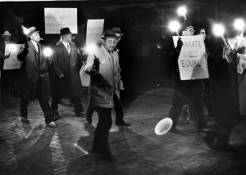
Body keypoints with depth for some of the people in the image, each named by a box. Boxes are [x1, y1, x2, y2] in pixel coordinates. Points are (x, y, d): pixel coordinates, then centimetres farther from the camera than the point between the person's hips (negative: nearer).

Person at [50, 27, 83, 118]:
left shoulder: (73, 46, 4)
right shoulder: (58, 48, -11)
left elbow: (78, 58, 8)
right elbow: (54, 62, -11)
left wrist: (77, 69, -1)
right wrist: (59, 73, -14)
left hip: (72, 74, 4)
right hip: (61, 76, -4)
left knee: (76, 94, 7)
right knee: (57, 94, 9)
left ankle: (78, 111, 18)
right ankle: (54, 111, 25)